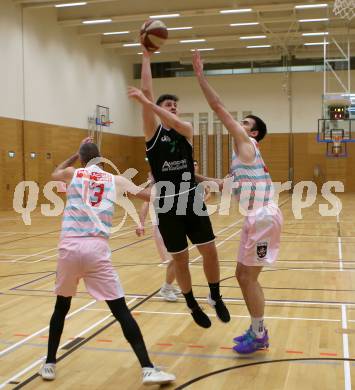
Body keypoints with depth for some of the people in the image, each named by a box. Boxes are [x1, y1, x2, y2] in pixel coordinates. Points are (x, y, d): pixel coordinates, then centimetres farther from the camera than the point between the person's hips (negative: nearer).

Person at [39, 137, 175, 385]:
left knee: (62, 306, 21)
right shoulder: (116, 180, 11)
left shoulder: (73, 174, 12)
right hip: (97, 249, -1)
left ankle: (50, 364, 29)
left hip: (70, 247, 1)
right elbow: (149, 196, 11)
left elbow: (55, 173, 36)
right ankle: (148, 369, -4)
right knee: (121, 310, 0)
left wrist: (76, 155, 39)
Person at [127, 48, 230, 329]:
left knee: (209, 250, 2)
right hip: (167, 204, -2)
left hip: (192, 199, 2)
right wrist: (146, 57, -8)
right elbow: (147, 90, -8)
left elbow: (174, 123, -18)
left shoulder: (186, 129, 7)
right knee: (180, 259, 6)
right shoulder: (153, 130, 1)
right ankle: (193, 306, 25)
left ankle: (216, 298, 24)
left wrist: (146, 102, -27)